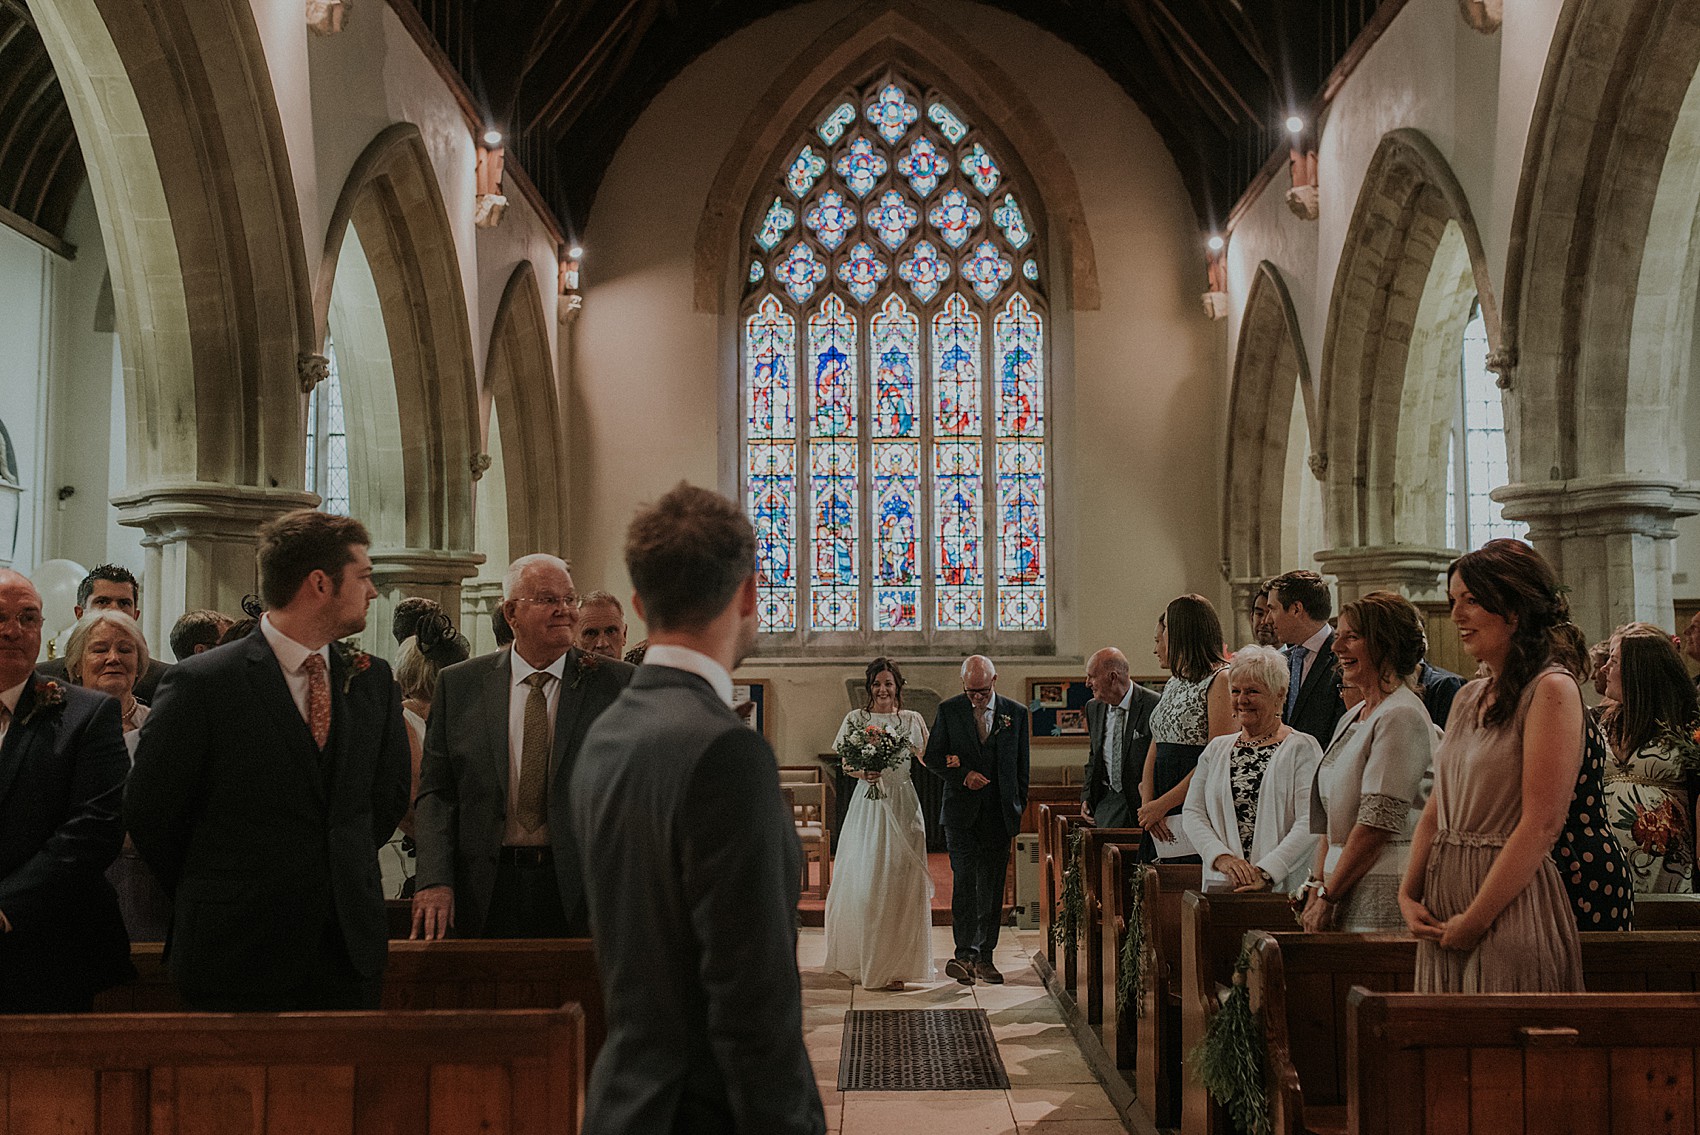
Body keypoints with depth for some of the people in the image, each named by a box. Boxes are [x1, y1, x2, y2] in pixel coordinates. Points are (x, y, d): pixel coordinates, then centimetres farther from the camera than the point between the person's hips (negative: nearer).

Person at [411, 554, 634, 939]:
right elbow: (435, 791, 4)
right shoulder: (458, 685, 5)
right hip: (486, 892, 1)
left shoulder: (616, 683, 1)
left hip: (578, 891, -1)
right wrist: (434, 880, -9)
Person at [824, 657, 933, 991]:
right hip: (867, 805, 0)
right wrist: (863, 773, -15)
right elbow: (846, 765, 5)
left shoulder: (912, 720, 8)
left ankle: (895, 964, 3)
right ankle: (861, 961, 9)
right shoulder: (856, 719, 6)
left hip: (902, 806, 0)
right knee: (863, 880, -3)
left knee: (900, 881, -3)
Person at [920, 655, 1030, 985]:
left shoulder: (1016, 713, 5)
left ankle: (985, 956, 14)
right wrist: (963, 775, -12)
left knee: (992, 886, 6)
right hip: (961, 810, -1)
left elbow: (1023, 765, 9)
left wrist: (1019, 809, 4)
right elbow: (932, 757, 2)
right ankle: (965, 953, -15)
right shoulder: (949, 710, 2)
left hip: (999, 813, 2)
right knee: (964, 880, -12)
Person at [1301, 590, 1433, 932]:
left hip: (1384, 893, -8)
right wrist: (1317, 886, 6)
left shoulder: (1401, 716, -12)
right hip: (1345, 886, 8)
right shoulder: (1352, 718, 16)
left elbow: (1379, 821, -16)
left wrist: (1327, 896, -12)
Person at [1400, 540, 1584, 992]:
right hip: (1444, 906, 7)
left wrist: (1475, 920, -15)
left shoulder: (1552, 690, -11)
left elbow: (1541, 825, -17)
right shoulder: (1468, 697, 13)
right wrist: (1409, 896, 0)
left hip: (1511, 903, -7)